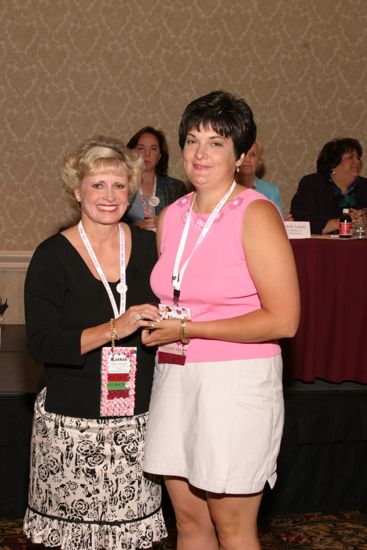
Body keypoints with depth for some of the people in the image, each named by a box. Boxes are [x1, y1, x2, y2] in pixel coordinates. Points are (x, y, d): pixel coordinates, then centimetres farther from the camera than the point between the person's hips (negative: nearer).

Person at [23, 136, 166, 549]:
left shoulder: (148, 247, 5)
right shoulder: (53, 256, -5)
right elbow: (40, 344, -12)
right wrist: (113, 330, -22)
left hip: (138, 420, 3)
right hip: (71, 424, -2)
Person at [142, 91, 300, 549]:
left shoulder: (256, 214, -10)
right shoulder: (171, 216, 10)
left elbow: (283, 320, -16)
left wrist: (187, 330, -14)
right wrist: (155, 326, 5)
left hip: (237, 380, -6)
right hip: (174, 378, 6)